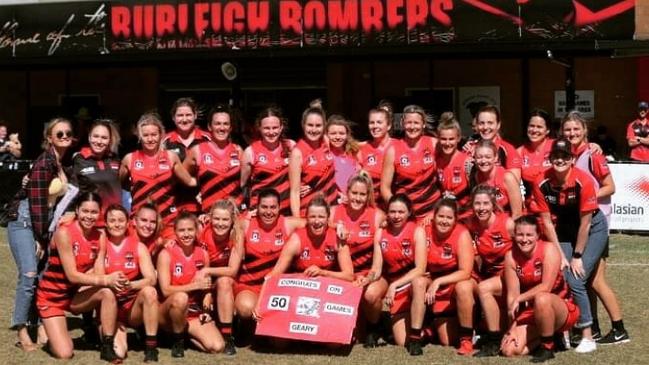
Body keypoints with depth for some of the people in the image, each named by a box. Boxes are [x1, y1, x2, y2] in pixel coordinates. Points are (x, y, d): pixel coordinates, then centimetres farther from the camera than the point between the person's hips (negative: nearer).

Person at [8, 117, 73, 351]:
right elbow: (37, 202, -18)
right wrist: (41, 239, -15)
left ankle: (42, 327, 11)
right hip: (24, 222, -7)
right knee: (29, 274, -15)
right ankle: (22, 332, -8)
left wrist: (44, 236, 7)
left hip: (45, 223, 7)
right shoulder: (44, 163, -16)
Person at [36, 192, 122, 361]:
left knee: (108, 293, -27)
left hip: (76, 295, 5)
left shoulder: (100, 237, -4)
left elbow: (98, 274, -10)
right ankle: (53, 335, 18)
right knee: (64, 353, -17)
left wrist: (113, 280, -32)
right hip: (52, 297, -5)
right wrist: (106, 280, -34)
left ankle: (107, 347, -15)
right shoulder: (64, 233, -22)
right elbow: (72, 276, -25)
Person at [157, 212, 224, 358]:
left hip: (195, 311, 4)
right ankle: (177, 339, -11)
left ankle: (185, 331, 11)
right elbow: (166, 290, -17)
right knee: (180, 297, -39)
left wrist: (207, 294, -8)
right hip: (169, 312, -3)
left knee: (217, 347, -18)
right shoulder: (166, 254, -10)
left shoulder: (203, 254, 3)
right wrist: (195, 285, -23)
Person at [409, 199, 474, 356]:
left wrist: (438, 282, -30)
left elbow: (465, 272, -24)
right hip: (433, 284, 2)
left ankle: (466, 339, -14)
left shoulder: (462, 234, -21)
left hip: (458, 281, -2)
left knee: (464, 287, -33)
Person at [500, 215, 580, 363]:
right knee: (509, 350, -13)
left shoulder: (549, 250, -18)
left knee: (541, 298, -39)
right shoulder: (511, 256, -7)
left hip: (564, 310, -5)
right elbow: (512, 295, -8)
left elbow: (546, 287, -25)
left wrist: (519, 299, -22)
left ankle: (548, 346, -16)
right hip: (531, 312, 5)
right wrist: (513, 326, -14)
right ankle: (548, 335, 13)